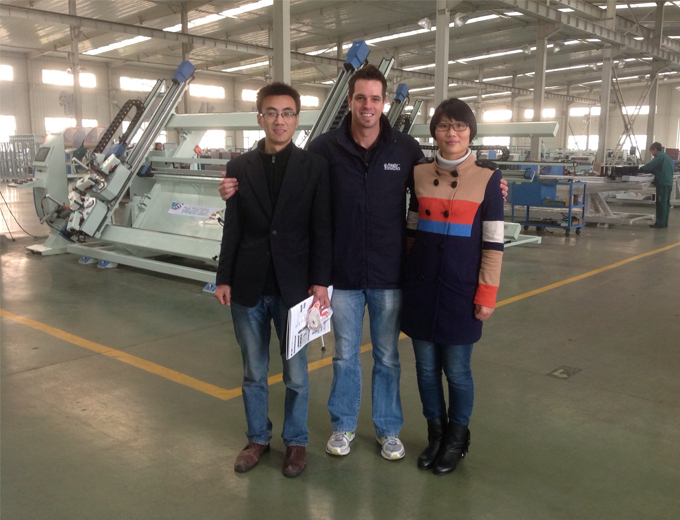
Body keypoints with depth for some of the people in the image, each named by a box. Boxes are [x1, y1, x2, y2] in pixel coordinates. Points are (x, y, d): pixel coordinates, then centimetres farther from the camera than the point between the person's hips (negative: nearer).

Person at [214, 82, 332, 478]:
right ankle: (258, 438, 32)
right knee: (254, 372, 15)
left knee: (296, 373, 9)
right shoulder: (240, 168, 5)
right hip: (249, 288, 2)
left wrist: (321, 281, -9)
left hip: (294, 286, -2)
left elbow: (322, 229, -4)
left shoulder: (315, 167, -2)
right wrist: (224, 279, 3)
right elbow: (232, 229, 6)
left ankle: (296, 441, 28)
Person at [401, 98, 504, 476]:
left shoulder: (487, 178, -4)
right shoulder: (420, 175, 5)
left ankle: (457, 438, 29)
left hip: (461, 291, -3)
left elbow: (493, 243, -5)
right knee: (426, 367, 11)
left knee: (457, 370, 5)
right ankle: (436, 433, 32)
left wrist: (487, 295, -7)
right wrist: (406, 278, 10)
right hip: (421, 289, 3)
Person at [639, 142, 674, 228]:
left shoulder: (659, 156, -10)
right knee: (666, 203, 12)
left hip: (662, 183, -10)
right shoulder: (666, 156, 20)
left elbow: (649, 166, -17)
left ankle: (660, 223, -5)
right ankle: (664, 223, 17)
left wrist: (640, 168, 0)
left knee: (661, 204, -7)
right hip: (669, 183, 10)